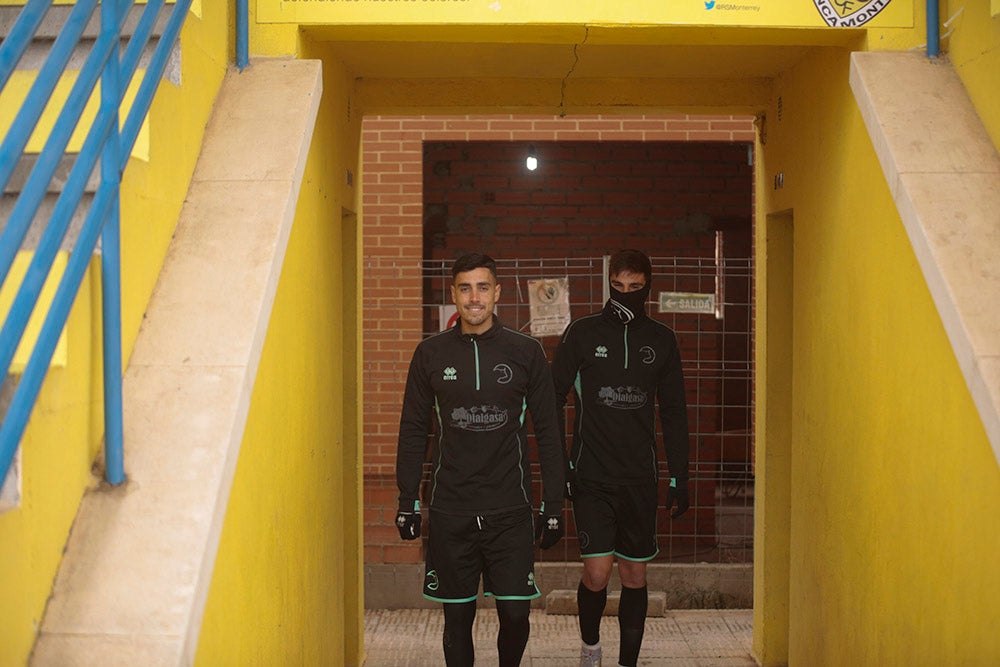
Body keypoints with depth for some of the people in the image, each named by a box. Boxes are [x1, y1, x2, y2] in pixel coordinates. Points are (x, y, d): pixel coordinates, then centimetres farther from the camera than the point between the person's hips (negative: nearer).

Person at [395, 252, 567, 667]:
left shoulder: (526, 352, 2)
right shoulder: (431, 353, 4)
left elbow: (548, 432, 4)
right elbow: (413, 430, 9)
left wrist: (553, 506, 1)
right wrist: (407, 501, 5)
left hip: (510, 509, -1)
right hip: (450, 512, 1)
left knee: (515, 614, 0)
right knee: (458, 617, 6)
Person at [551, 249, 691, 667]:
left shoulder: (661, 339, 8)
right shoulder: (582, 333, 0)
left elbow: (674, 412, 12)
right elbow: (553, 399, 2)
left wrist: (679, 477, 8)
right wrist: (558, 464, -6)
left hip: (641, 479, 3)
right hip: (591, 477, -2)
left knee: (635, 577, 7)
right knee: (597, 572, -9)